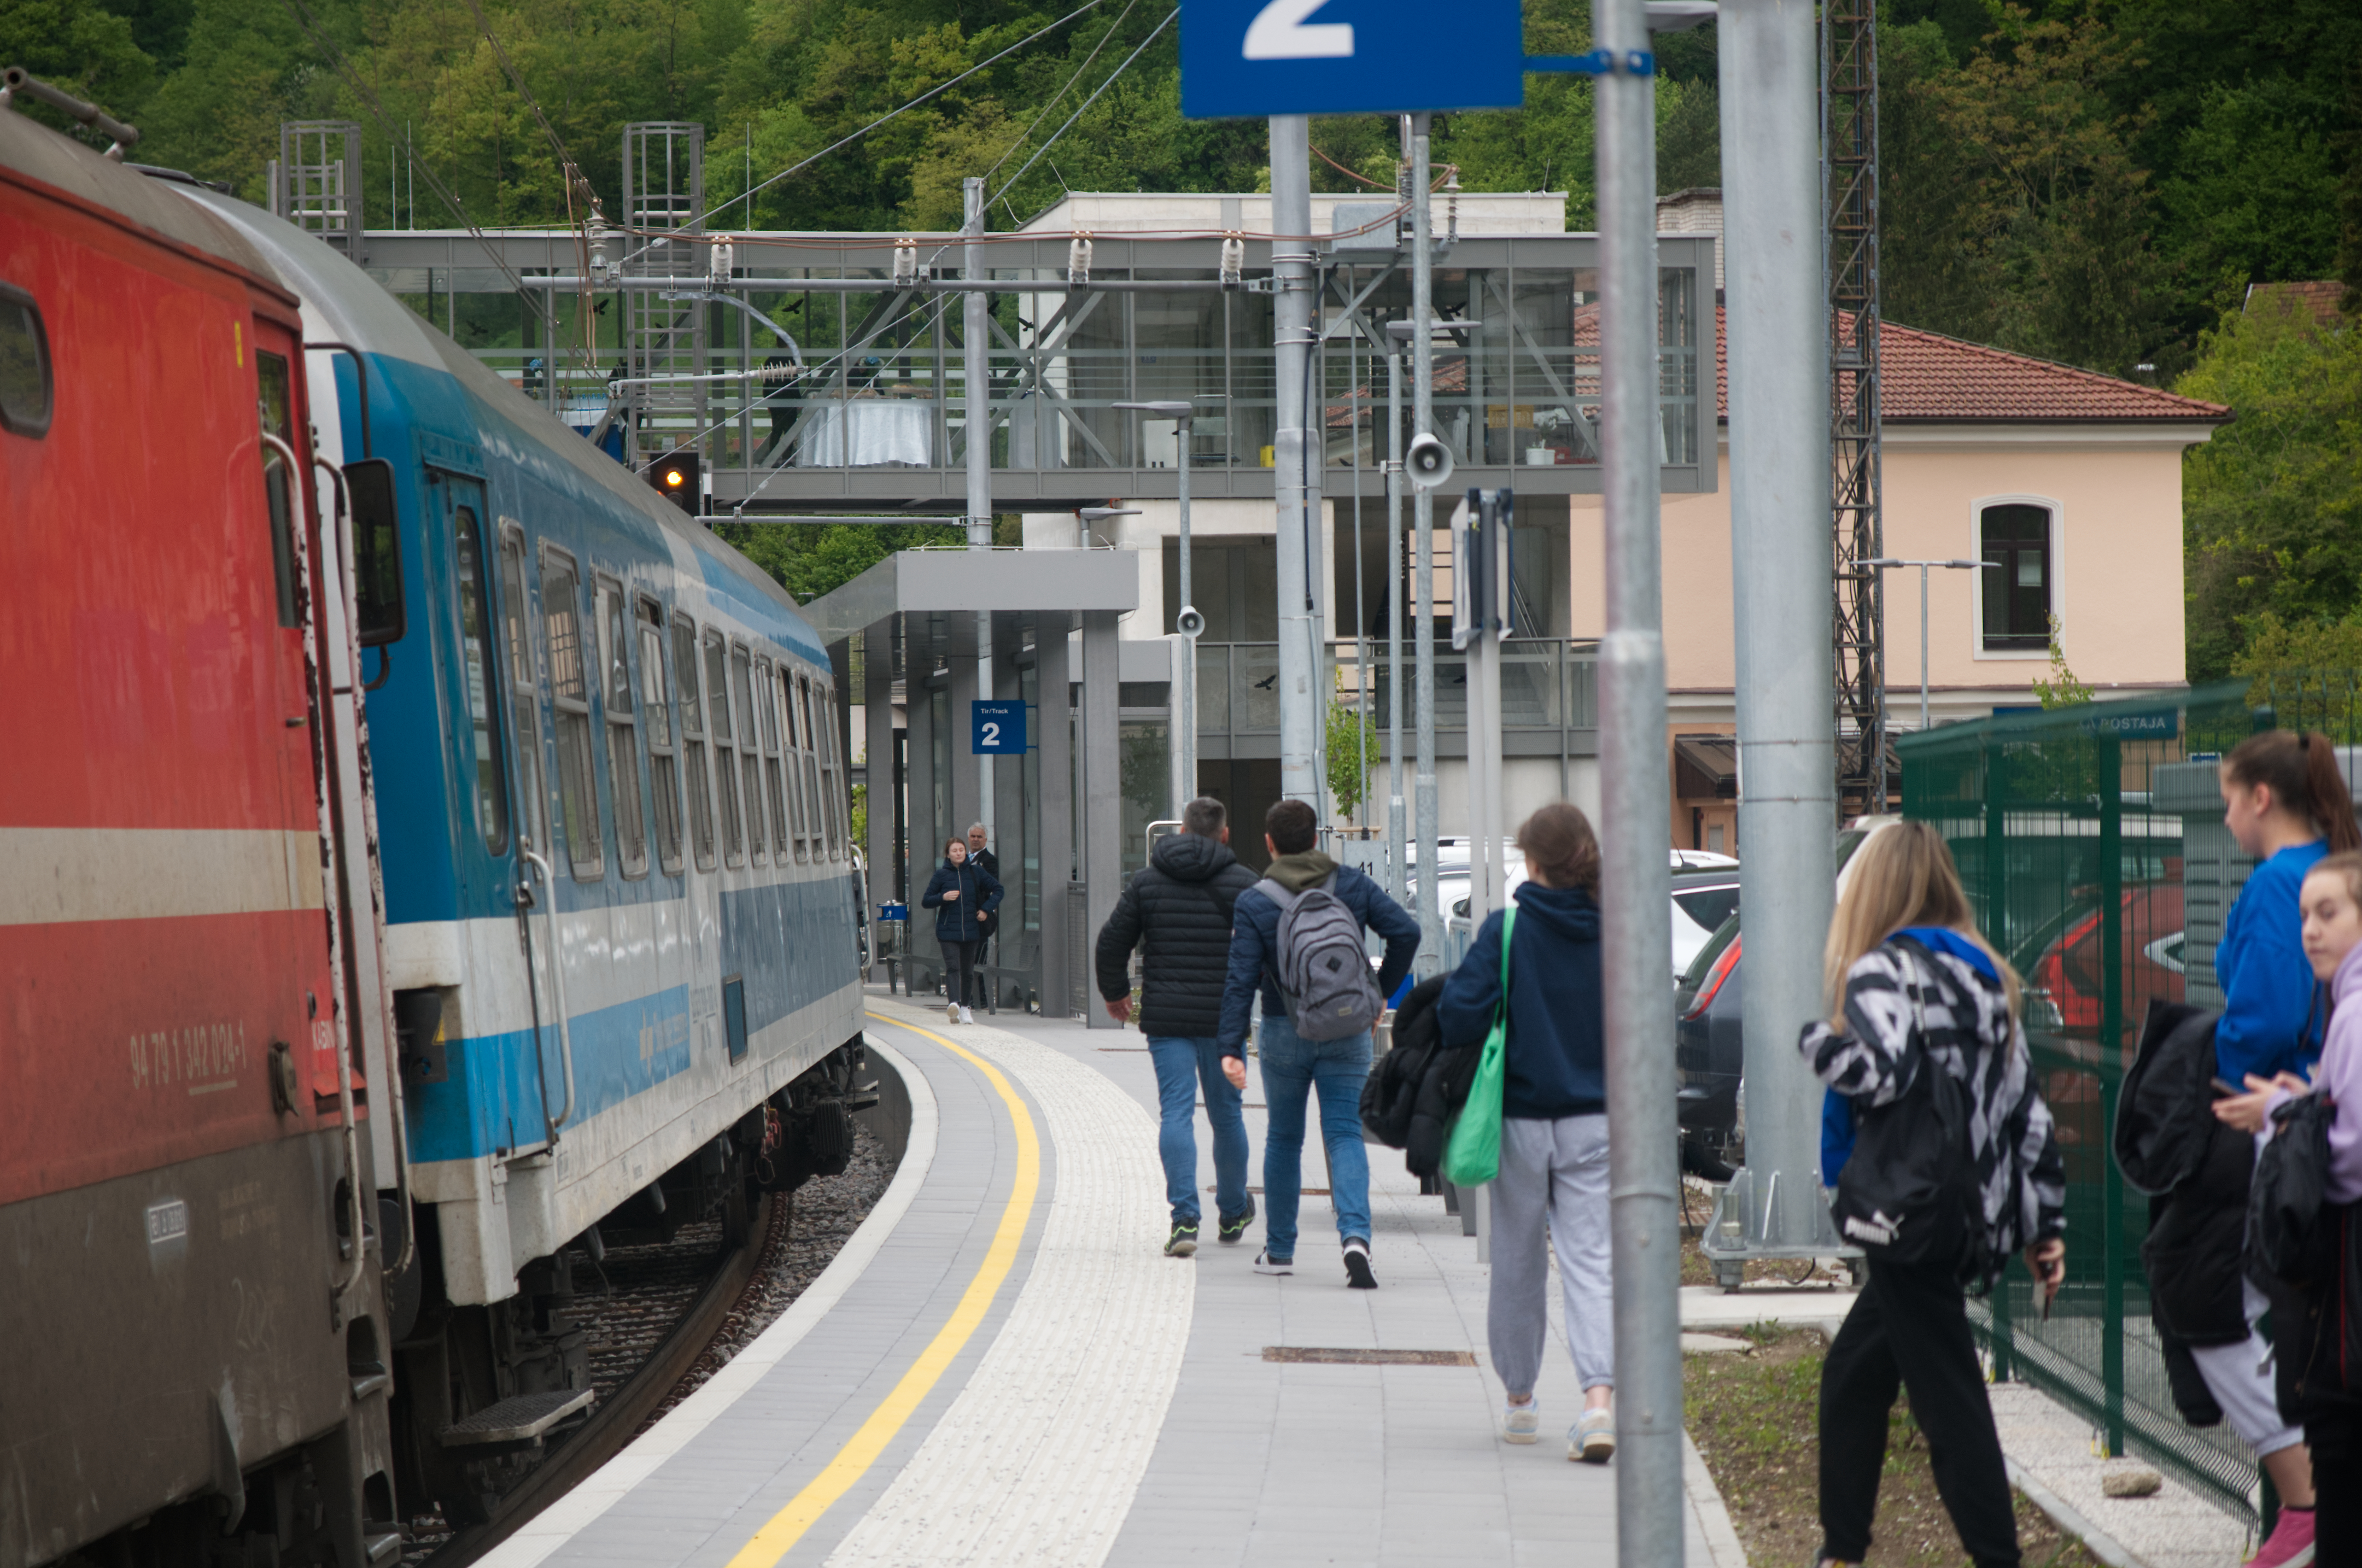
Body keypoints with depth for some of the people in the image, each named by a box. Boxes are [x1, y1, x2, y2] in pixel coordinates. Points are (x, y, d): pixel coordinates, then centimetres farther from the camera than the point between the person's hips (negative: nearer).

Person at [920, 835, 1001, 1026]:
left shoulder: (976, 872, 5)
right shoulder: (941, 875, 1)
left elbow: (997, 889, 11)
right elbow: (926, 902, 4)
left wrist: (986, 909, -2)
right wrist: (943, 898, -15)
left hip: (971, 929, 2)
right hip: (948, 930, -2)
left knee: (968, 969, 9)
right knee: (952, 967, -17)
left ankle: (964, 1007, 21)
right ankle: (953, 1002, -32)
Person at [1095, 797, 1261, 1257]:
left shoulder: (1146, 881, 4)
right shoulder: (1243, 883, -1)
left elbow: (1113, 941, 5)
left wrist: (1115, 993, 20)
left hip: (1165, 1016, 0)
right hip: (1223, 1018, 0)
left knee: (1176, 1113, -2)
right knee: (1226, 1115, 13)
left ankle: (1185, 1217, -15)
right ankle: (1232, 1215, 27)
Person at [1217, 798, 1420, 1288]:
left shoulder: (1253, 904, -7)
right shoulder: (1353, 885, 0)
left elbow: (1241, 980, -12)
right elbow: (1406, 931, -5)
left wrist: (1231, 1049, -14)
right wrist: (1380, 993, 6)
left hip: (1284, 1032, -1)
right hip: (1347, 1029, 1)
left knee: (1283, 1138, 14)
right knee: (1344, 1134, -1)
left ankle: (1279, 1250, 21)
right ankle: (1355, 1235, -23)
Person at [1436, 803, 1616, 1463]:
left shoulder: (1505, 931, -10)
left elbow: (1461, 1013, -16)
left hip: (1522, 1118, -1)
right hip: (1596, 1121, 1)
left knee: (1518, 1263, 13)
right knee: (1591, 1259, -1)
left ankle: (1520, 1399, 26)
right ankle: (1599, 1397, -20)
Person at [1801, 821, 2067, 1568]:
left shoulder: (1885, 970, -9)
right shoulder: (1986, 976, 14)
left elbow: (1880, 1072, -27)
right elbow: (2027, 1107, 14)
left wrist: (1816, 1038, -7)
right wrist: (2046, 1225, 17)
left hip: (1914, 1217, -8)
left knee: (1946, 1395, -6)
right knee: (1853, 1373, 18)